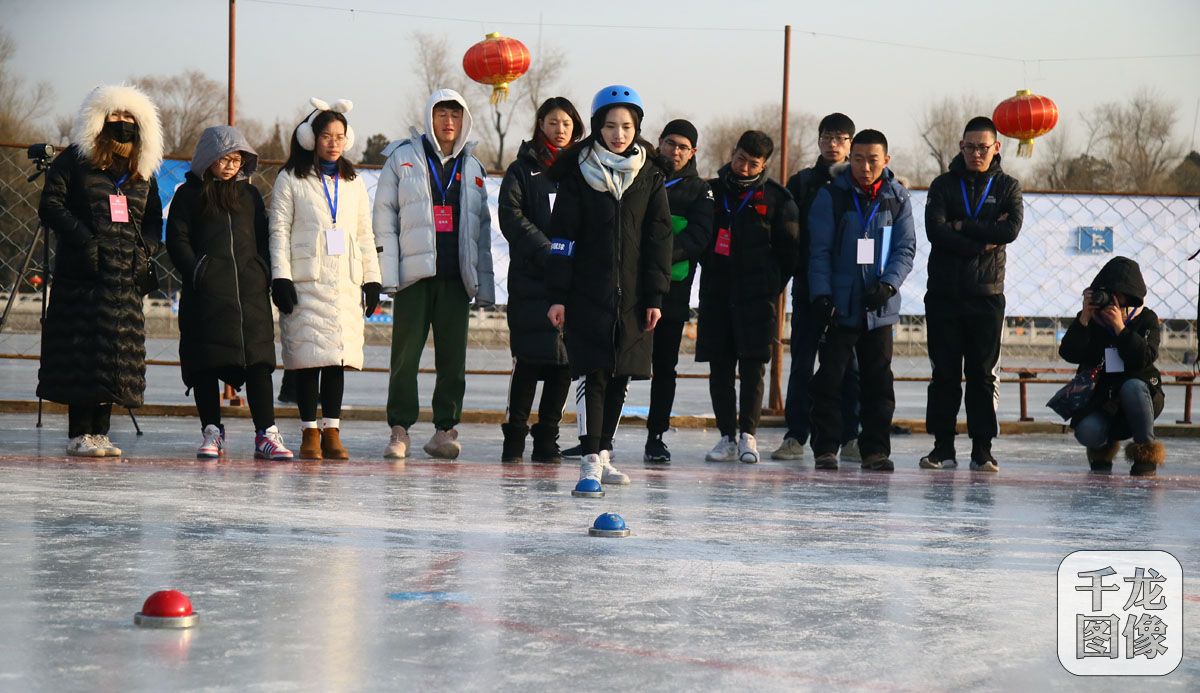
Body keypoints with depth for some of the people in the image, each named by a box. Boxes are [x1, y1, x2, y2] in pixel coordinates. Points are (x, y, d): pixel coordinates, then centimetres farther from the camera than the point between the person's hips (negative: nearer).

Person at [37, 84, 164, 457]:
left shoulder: (144, 171, 17)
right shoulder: (74, 160, 2)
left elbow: (154, 219, 21)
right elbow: (51, 205, -5)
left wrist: (144, 249, 2)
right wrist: (83, 239, -15)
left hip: (126, 276, 5)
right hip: (83, 273, -5)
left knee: (119, 353, 2)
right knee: (82, 350, -7)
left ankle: (100, 431, 7)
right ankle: (79, 434, -5)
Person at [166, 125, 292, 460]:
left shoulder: (249, 194, 18)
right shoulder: (189, 194, 8)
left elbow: (263, 238, 19)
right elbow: (177, 240, 2)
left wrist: (264, 274, 4)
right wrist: (197, 273, -10)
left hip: (251, 292, 2)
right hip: (207, 295, -2)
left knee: (258, 361, -6)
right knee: (206, 363, -1)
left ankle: (266, 434, -7)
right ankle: (212, 432, 7)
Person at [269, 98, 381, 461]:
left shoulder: (354, 183, 18)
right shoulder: (291, 180, 5)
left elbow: (365, 235, 18)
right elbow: (279, 231, 0)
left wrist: (371, 280, 11)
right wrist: (281, 277, -8)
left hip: (345, 282, 3)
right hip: (306, 280, -3)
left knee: (339, 356, -1)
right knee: (309, 356, -7)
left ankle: (332, 432, 2)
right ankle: (309, 433, -1)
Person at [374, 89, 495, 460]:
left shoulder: (471, 167, 15)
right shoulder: (403, 158, 5)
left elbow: (482, 228, 16)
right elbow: (384, 217, 2)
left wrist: (484, 283, 10)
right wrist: (387, 273, -6)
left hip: (456, 276, 3)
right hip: (414, 273, -3)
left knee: (453, 357, 2)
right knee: (406, 354, -3)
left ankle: (445, 429, 8)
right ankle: (399, 429, 3)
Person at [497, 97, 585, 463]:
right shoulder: (523, 169, 7)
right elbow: (511, 216, -4)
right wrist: (546, 251, -14)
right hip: (532, 278, -3)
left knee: (565, 360, 0)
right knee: (530, 358, -5)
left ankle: (547, 437, 9)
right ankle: (515, 436, 3)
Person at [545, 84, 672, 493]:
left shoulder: (649, 176, 5)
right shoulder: (579, 173, -1)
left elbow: (658, 238, 4)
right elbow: (562, 236, -1)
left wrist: (655, 296, -1)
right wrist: (557, 295, -6)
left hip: (632, 296, 3)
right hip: (587, 293, -3)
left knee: (620, 376, 8)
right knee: (593, 374, -9)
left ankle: (603, 452, 21)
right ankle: (590, 461, -11)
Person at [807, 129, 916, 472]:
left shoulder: (898, 198, 4)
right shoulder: (831, 196, -2)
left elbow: (905, 248, 3)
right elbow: (819, 250, -3)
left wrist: (888, 284, -13)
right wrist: (821, 295, -12)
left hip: (879, 306, 2)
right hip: (838, 305, -2)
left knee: (878, 380, 6)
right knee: (830, 378, -2)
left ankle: (876, 449, 12)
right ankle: (825, 449, 5)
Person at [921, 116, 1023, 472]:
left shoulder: (1007, 186, 7)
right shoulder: (944, 185, 6)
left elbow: (1011, 229, -10)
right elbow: (935, 230, -9)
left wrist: (962, 226, -10)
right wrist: (983, 240, -13)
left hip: (986, 295, 0)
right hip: (943, 293, 0)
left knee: (983, 374, 1)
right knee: (944, 373, 2)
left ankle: (982, 449, 4)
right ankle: (943, 447, 6)